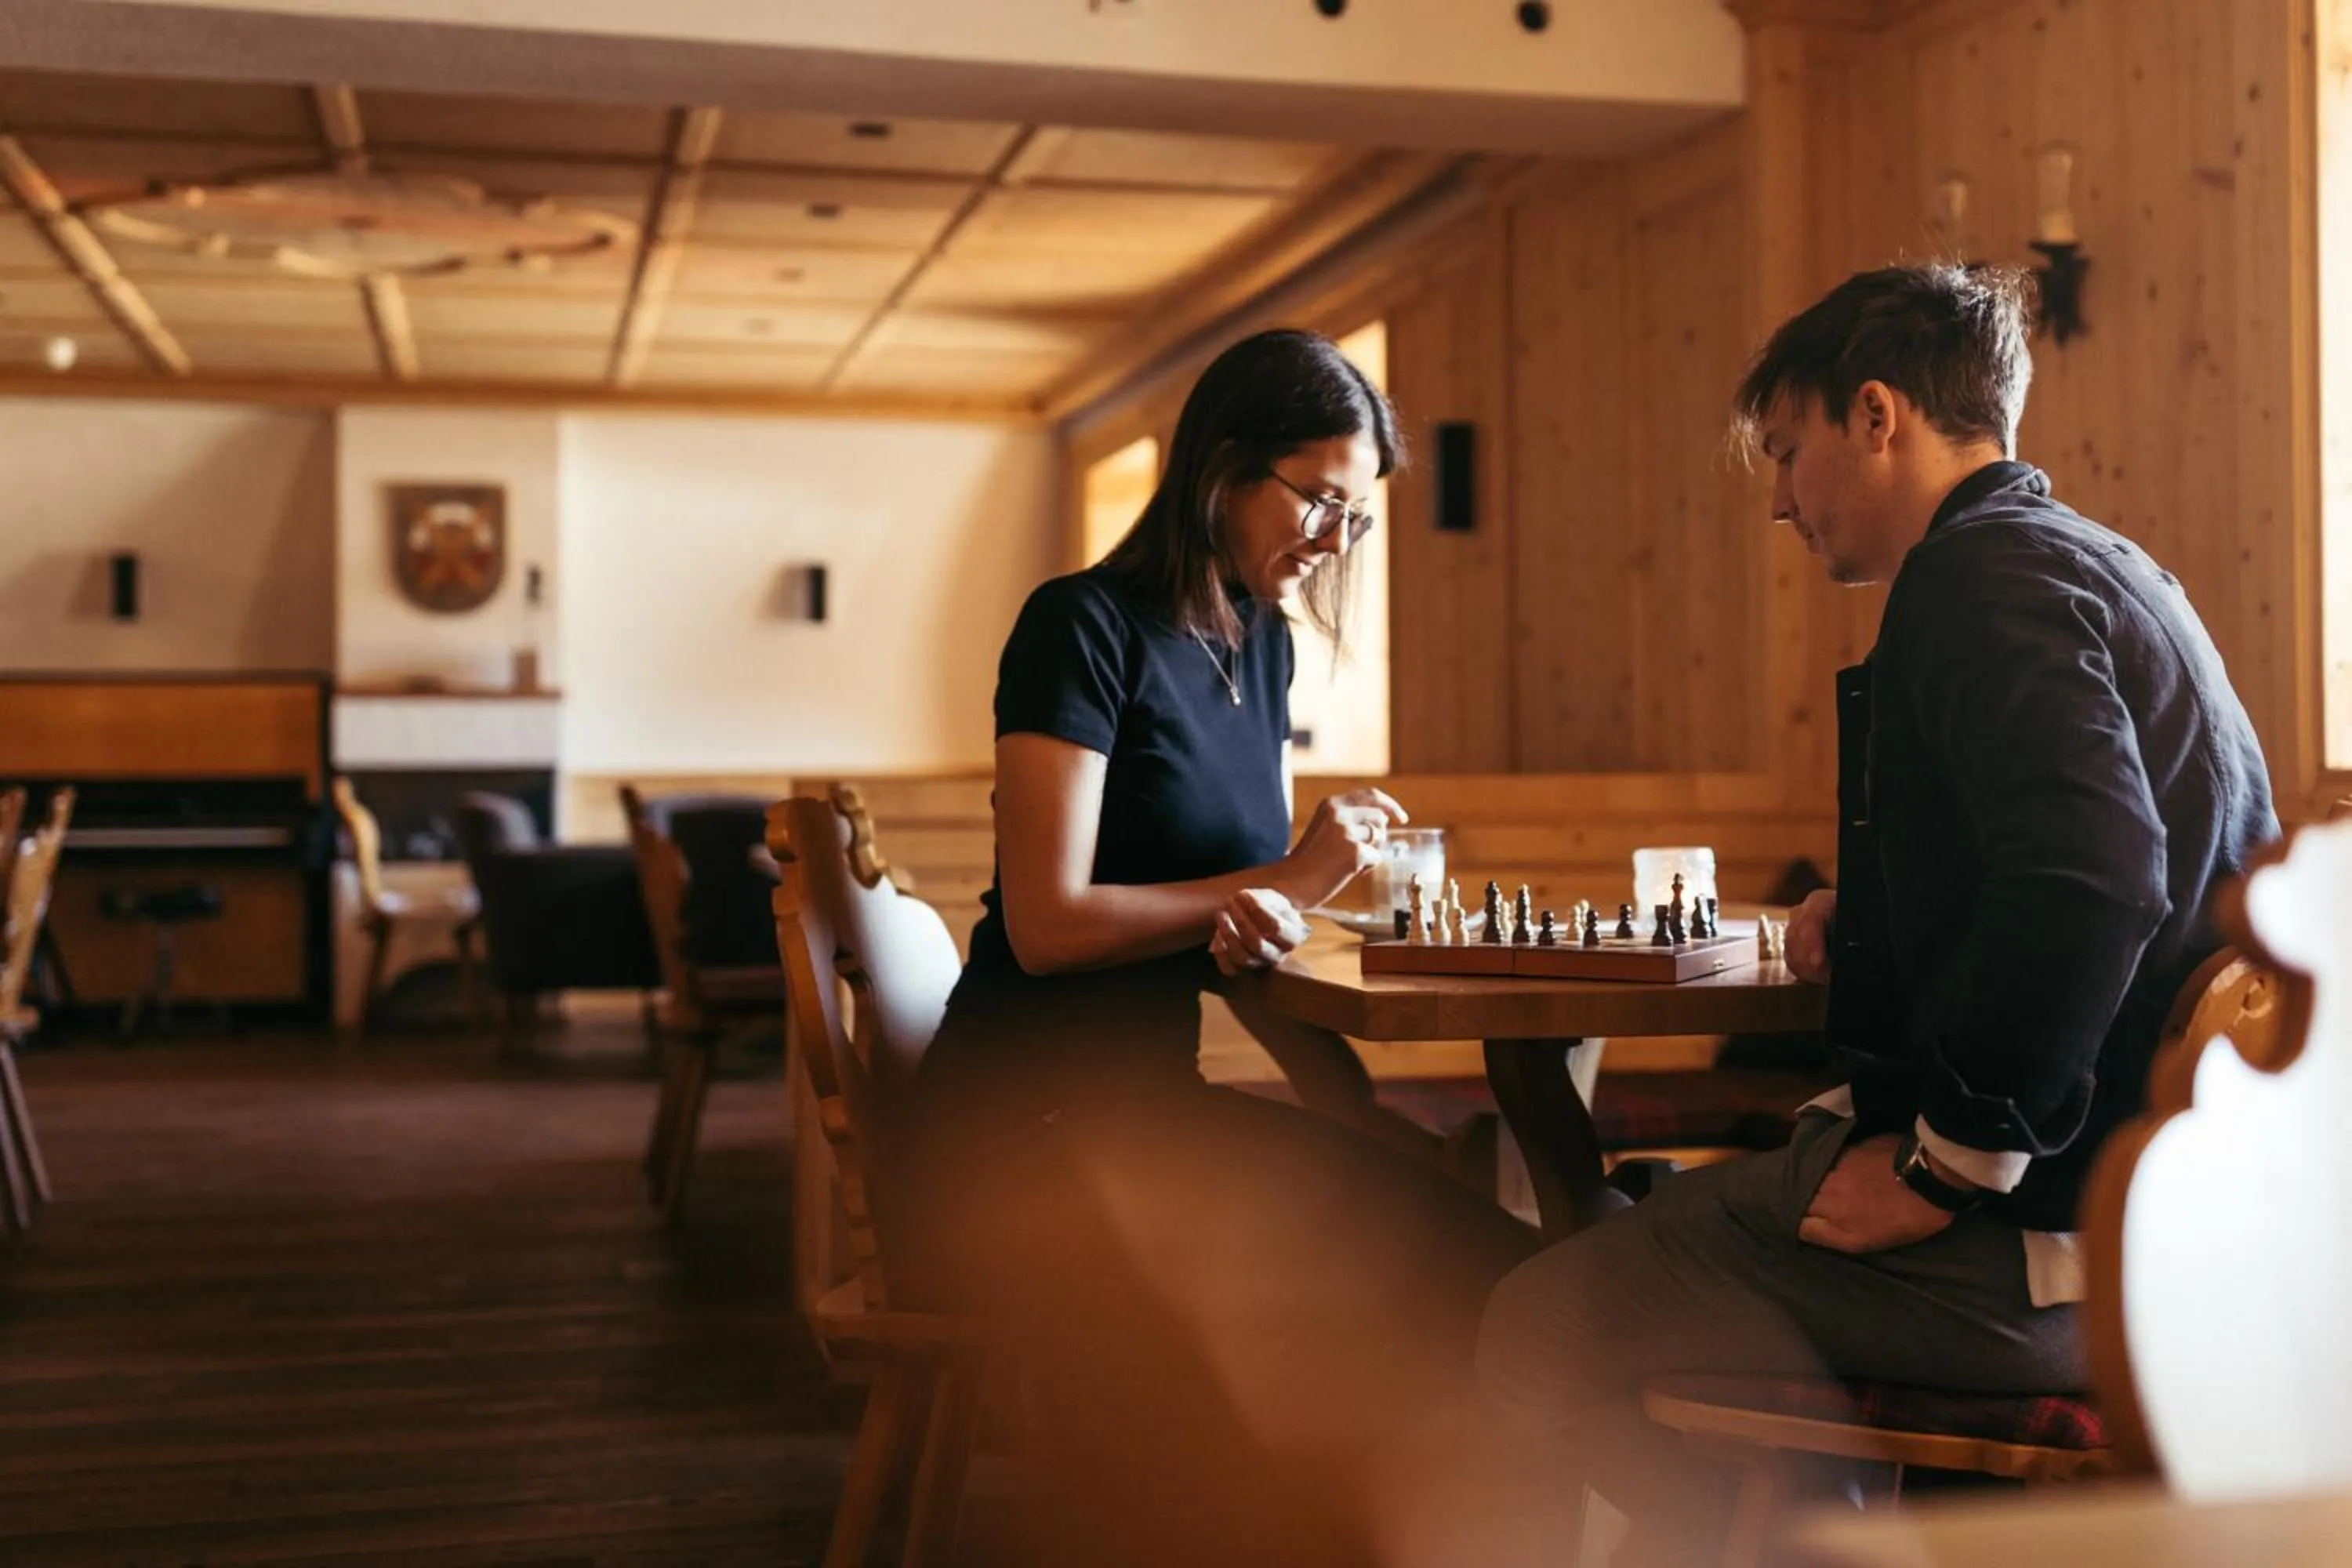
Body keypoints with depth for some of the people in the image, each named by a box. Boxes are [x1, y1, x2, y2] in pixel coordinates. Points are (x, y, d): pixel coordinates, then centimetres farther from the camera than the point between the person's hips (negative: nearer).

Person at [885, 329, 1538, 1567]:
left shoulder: (1263, 644, 14)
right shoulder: (1085, 625, -9)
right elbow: (1046, 925, -15)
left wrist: (1257, 910, -7)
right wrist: (1277, 884, -9)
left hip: (1150, 1106, 7)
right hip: (1015, 1129, -7)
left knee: (1476, 1267, -14)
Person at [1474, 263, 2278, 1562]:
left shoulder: (1983, 575, -14)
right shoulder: (2103, 567, 19)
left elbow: (2089, 883, -30)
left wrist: (1947, 1162, -20)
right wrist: (1877, 919, 16)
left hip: (2047, 1229, -11)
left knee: (1542, 1332, -11)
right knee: (1667, 1213, 23)